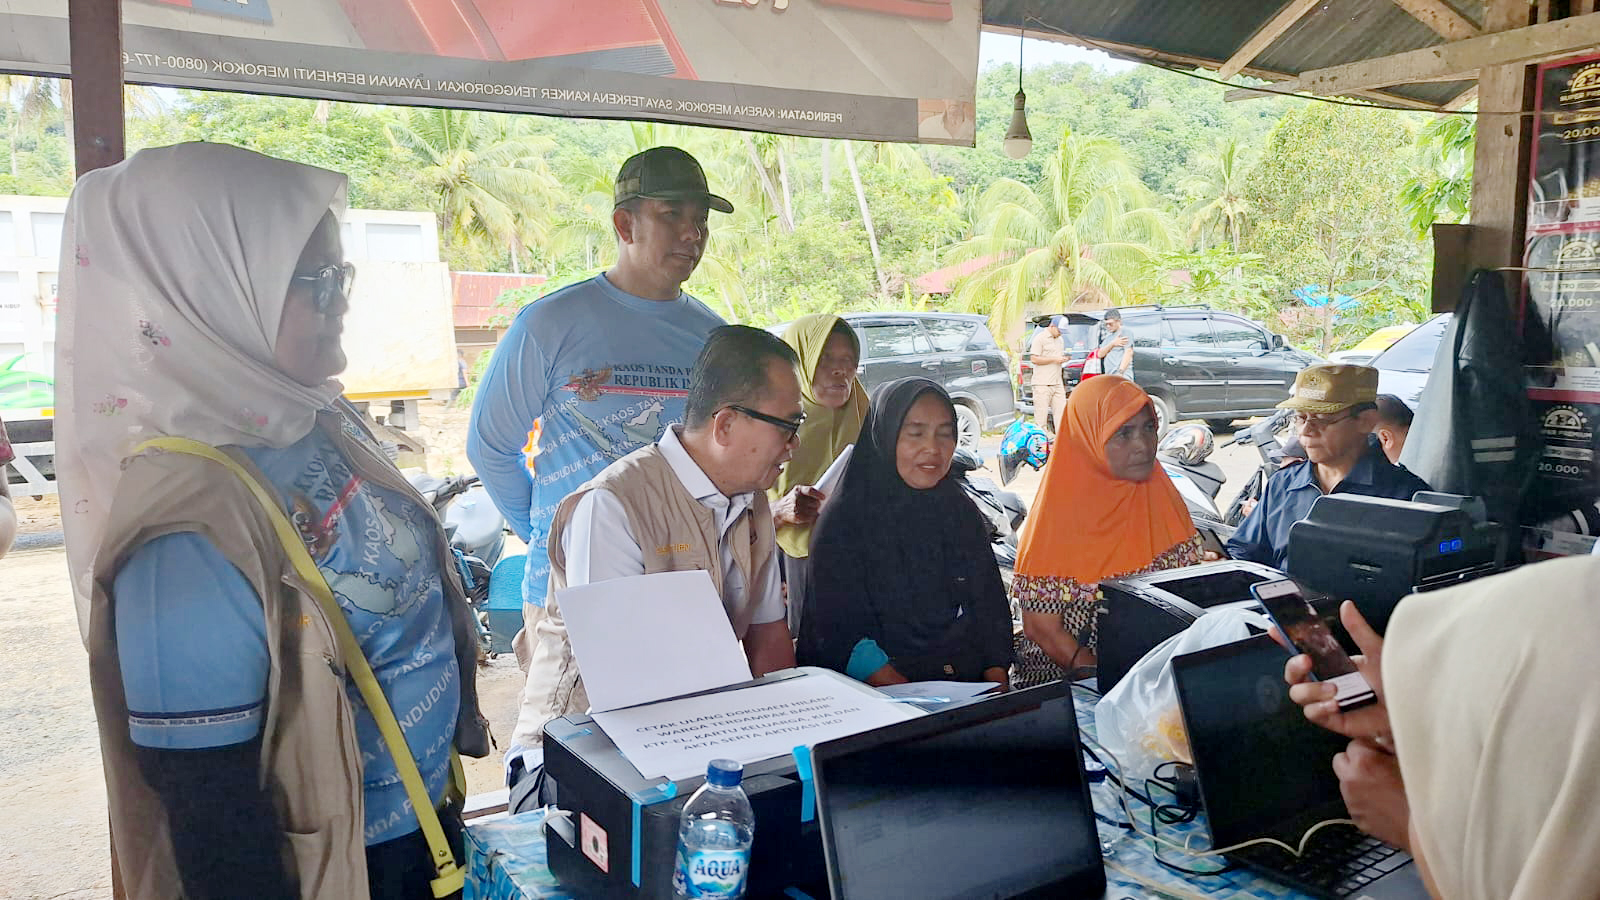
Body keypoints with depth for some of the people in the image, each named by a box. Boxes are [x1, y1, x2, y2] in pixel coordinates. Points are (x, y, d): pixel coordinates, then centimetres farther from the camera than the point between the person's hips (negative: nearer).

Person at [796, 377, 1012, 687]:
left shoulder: (962, 511, 12)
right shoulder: (845, 521, -3)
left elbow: (992, 614, 11)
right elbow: (842, 635, -9)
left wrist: (997, 692, -5)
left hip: (972, 686, 4)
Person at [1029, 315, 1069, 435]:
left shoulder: (1059, 339, 18)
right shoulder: (1040, 338, -6)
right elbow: (1034, 359, -13)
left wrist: (1063, 358, 6)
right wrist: (1054, 359, -15)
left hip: (1057, 383, 8)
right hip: (1042, 383, -7)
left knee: (1061, 410, 4)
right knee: (1041, 412, -7)